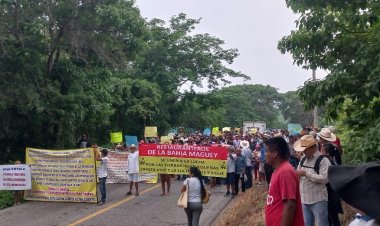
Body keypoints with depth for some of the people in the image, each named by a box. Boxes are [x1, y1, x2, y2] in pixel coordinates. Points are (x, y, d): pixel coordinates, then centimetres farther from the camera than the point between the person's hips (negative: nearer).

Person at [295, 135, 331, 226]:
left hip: (318, 201, -7)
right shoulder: (303, 159, 10)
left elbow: (325, 178, -23)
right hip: (304, 200, 7)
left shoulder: (323, 160, -12)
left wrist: (306, 174, -22)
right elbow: (299, 174, 18)